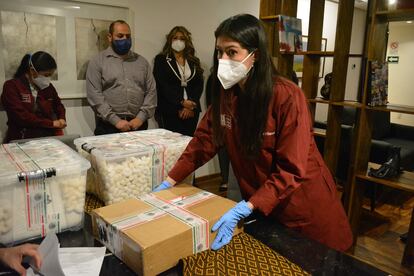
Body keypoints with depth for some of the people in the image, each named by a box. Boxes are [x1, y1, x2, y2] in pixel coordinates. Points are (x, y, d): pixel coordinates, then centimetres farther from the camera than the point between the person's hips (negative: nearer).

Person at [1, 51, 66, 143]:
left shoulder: (48, 87, 12)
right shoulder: (12, 86, -2)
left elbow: (58, 105, 28)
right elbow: (21, 117, -13)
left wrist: (61, 119, 7)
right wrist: (51, 123, -13)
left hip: (49, 137, 4)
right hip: (22, 140, -4)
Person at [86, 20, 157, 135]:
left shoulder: (141, 61, 12)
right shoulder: (98, 61, 3)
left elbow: (151, 91, 6)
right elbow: (94, 94, -6)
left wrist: (141, 118, -7)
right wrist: (115, 120, -13)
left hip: (138, 125, 3)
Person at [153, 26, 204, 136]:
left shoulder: (194, 61, 15)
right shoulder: (161, 59, 5)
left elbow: (199, 84, 6)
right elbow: (163, 85, -6)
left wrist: (191, 106, -9)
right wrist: (181, 103, -14)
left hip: (191, 111, 3)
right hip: (169, 111, -3)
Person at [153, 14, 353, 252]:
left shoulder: (287, 96, -25)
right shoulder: (225, 93, -7)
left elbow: (291, 170, -25)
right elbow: (204, 140, -1)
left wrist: (243, 209, -32)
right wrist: (170, 181, -5)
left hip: (302, 204, -4)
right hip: (258, 203, 5)